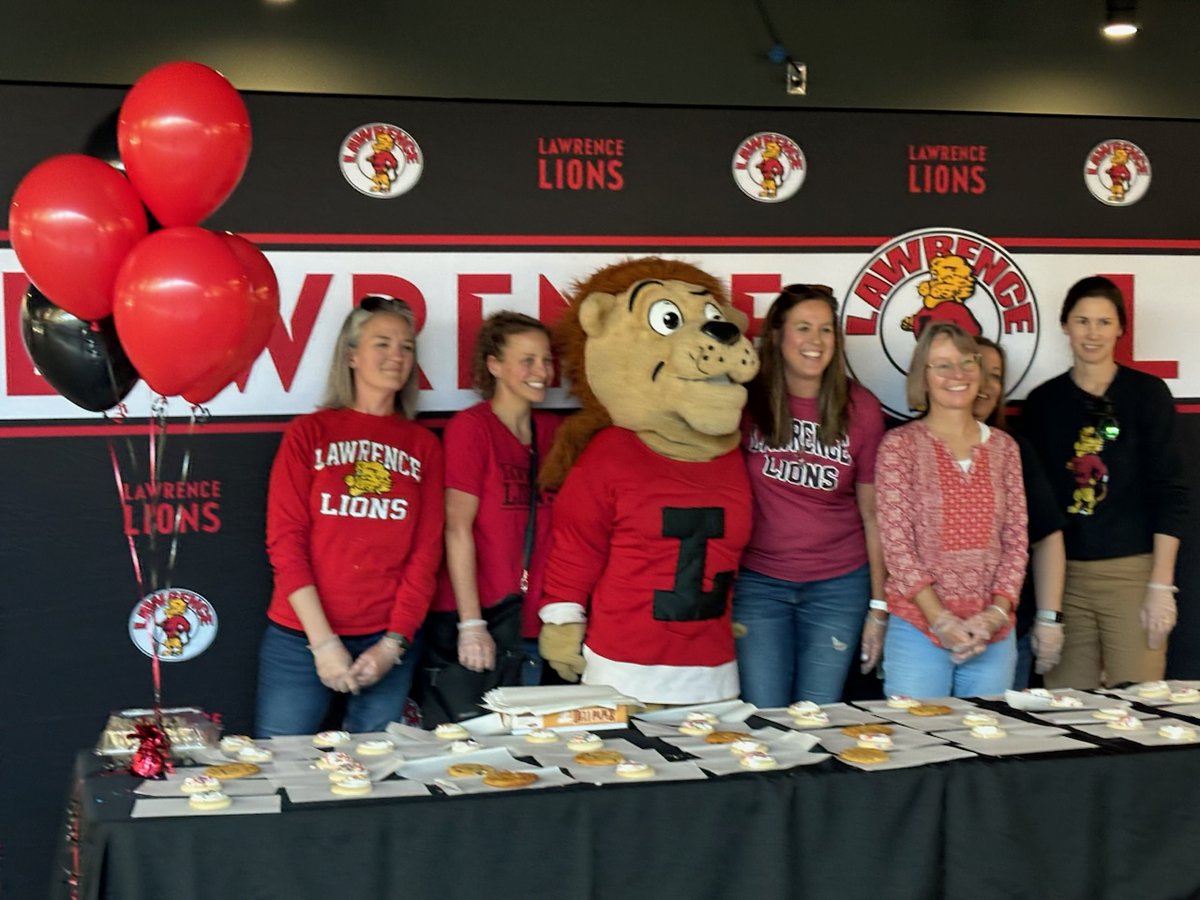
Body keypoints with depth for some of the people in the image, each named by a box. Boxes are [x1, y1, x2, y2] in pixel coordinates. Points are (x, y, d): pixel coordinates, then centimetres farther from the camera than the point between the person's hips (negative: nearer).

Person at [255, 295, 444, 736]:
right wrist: (323, 642, -11)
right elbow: (285, 541, -3)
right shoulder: (309, 432, 3)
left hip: (386, 644, 2)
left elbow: (426, 552, 4)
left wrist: (393, 644, -6)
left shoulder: (423, 445, 9)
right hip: (300, 638, -2)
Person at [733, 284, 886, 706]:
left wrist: (879, 607, 1)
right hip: (758, 581, -1)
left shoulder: (860, 409, -3)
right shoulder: (746, 401, -7)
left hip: (838, 585, 1)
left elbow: (872, 514, 1)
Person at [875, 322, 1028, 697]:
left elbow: (1016, 540, 7)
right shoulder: (899, 444, -2)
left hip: (994, 634, 3)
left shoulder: (1003, 447, 10)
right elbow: (896, 543, -7)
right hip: (918, 630, -3)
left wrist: (996, 613, -7)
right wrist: (941, 620, -13)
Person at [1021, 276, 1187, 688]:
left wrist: (1161, 586, -10)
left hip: (1132, 572, -2)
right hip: (1063, 575, 3)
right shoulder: (1043, 401, 9)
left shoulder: (1147, 393, 1)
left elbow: (1170, 492, -3)